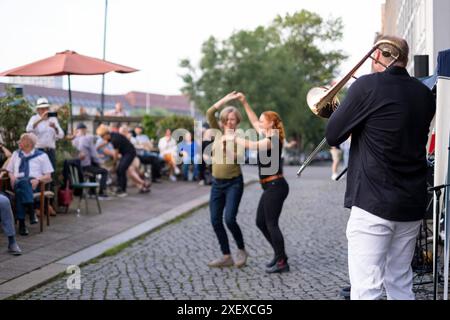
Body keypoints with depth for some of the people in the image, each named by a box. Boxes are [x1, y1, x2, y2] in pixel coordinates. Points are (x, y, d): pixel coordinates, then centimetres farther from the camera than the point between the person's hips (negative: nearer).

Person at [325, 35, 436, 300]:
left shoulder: (368, 86, -11)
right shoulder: (424, 94, 8)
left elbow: (333, 136, -5)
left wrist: (346, 105, 11)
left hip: (374, 202, -7)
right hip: (413, 205, 7)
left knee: (365, 290, -6)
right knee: (401, 285, 16)